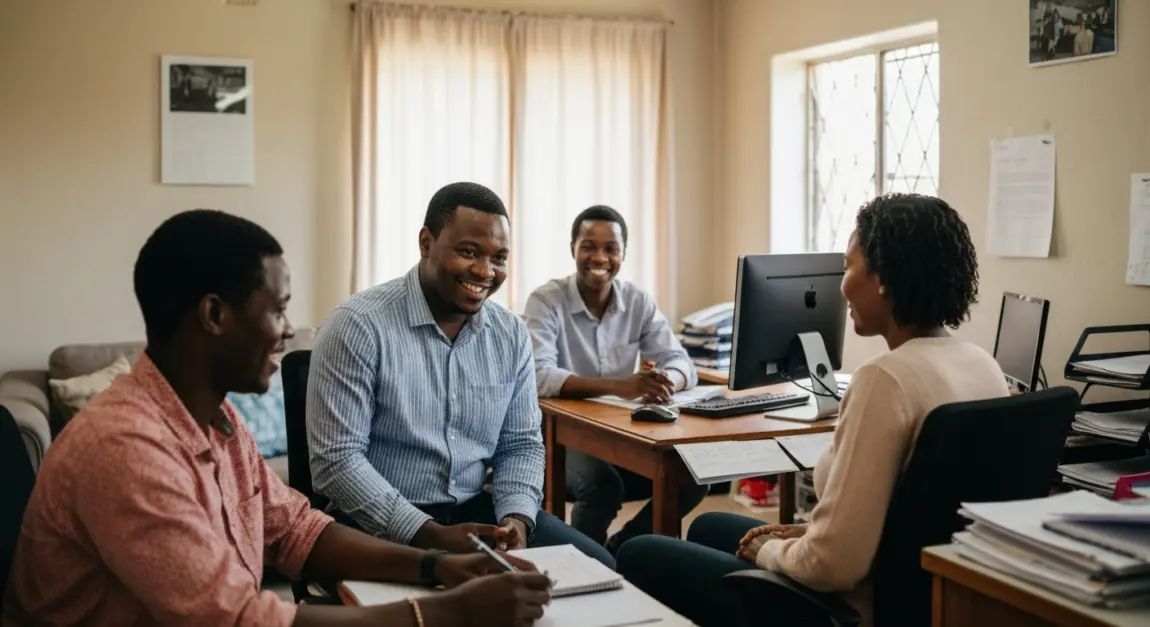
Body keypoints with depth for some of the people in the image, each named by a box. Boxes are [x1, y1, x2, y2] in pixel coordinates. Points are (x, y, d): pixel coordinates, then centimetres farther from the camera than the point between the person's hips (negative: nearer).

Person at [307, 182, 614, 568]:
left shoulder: (511, 334, 4)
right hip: (383, 525, -6)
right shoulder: (358, 326, -13)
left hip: (477, 510, 6)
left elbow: (521, 444, 11)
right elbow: (336, 460, -16)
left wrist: (517, 519, -9)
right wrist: (432, 536, -23)